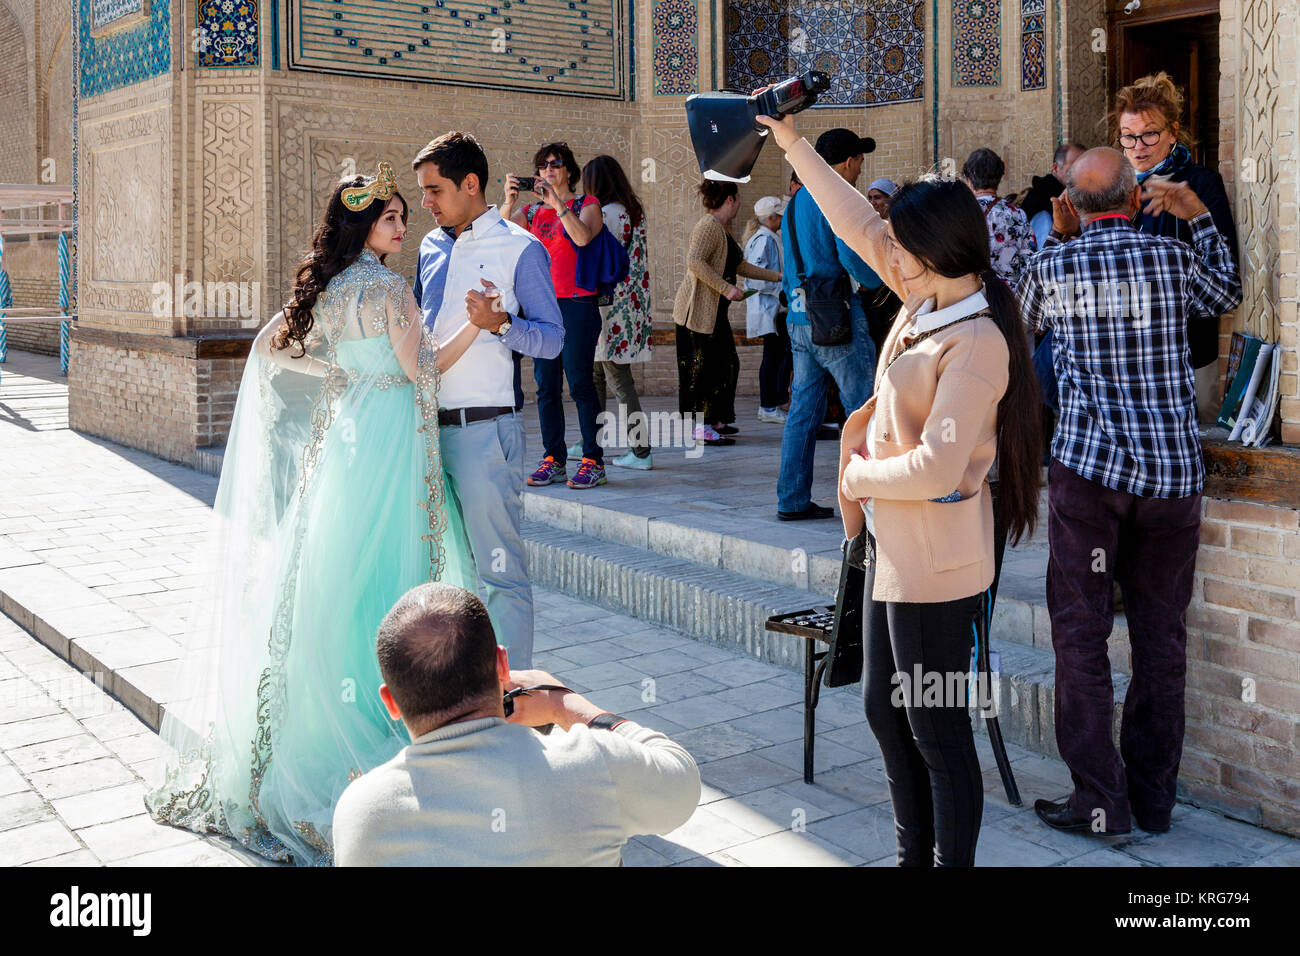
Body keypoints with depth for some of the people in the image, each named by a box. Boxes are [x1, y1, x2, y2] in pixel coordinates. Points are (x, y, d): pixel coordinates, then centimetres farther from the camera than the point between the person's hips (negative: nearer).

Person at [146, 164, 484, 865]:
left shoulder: (323, 288, 9)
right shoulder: (387, 288, -13)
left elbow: (271, 345, 18)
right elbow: (422, 369, -13)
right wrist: (475, 323, -14)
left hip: (338, 438, 8)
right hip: (385, 446, -7)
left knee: (330, 577, 13)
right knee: (379, 576, -2)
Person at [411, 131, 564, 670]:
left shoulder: (519, 248, -3)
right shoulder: (431, 247, 16)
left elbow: (552, 339, -8)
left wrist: (499, 324, -23)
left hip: (485, 429, -6)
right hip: (429, 427, 7)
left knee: (499, 568, -4)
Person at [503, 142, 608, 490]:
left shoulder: (586, 205, 5)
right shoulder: (531, 212, 15)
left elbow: (582, 237, -16)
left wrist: (557, 202, -20)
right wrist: (509, 202, -17)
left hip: (577, 304, -5)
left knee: (580, 382, -8)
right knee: (546, 385, 5)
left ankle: (593, 460, -4)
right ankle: (553, 458, 12)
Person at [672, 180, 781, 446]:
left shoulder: (721, 229, 19)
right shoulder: (709, 226, -14)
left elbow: (741, 266, 27)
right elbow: (694, 261, -27)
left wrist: (778, 276, 28)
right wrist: (726, 288, -26)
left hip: (713, 310, 11)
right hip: (699, 309, -11)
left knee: (726, 362, 13)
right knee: (706, 364, -8)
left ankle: (714, 421, 22)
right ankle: (702, 427, -4)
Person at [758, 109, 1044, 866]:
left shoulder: (977, 341, -22)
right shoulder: (928, 301, 4)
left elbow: (937, 467, -28)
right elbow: (859, 224, 14)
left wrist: (858, 474, -12)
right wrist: (792, 142, 16)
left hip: (934, 562, -10)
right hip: (894, 542, 10)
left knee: (938, 732, 2)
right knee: (885, 709, 20)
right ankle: (914, 855, 35)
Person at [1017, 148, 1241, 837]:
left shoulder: (1055, 266, -2)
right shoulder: (1173, 258, 2)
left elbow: (1026, 313, 21)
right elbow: (1227, 295, 24)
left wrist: (1058, 237, 26)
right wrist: (1198, 215, 26)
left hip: (1088, 467, -2)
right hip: (1174, 470, 3)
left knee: (1081, 632, 4)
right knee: (1161, 634, 10)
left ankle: (1101, 801, 4)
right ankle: (1153, 798, 18)